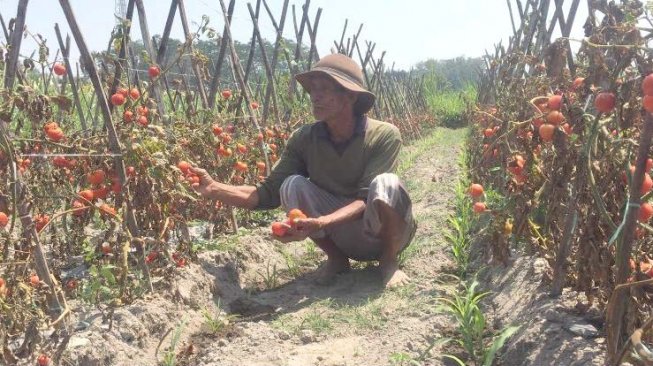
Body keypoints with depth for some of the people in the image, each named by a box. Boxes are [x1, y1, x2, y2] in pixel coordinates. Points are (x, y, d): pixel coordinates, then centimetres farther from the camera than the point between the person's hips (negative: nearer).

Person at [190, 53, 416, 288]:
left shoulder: (385, 136, -21)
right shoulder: (304, 139, -11)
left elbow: (367, 199, -29)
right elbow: (270, 192, -12)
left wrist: (320, 223, -44)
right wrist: (214, 189, -26)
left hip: (387, 235, -2)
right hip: (347, 239, 3)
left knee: (386, 184, -34)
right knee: (293, 185, -21)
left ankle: (389, 261, -7)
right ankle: (337, 258, -1)